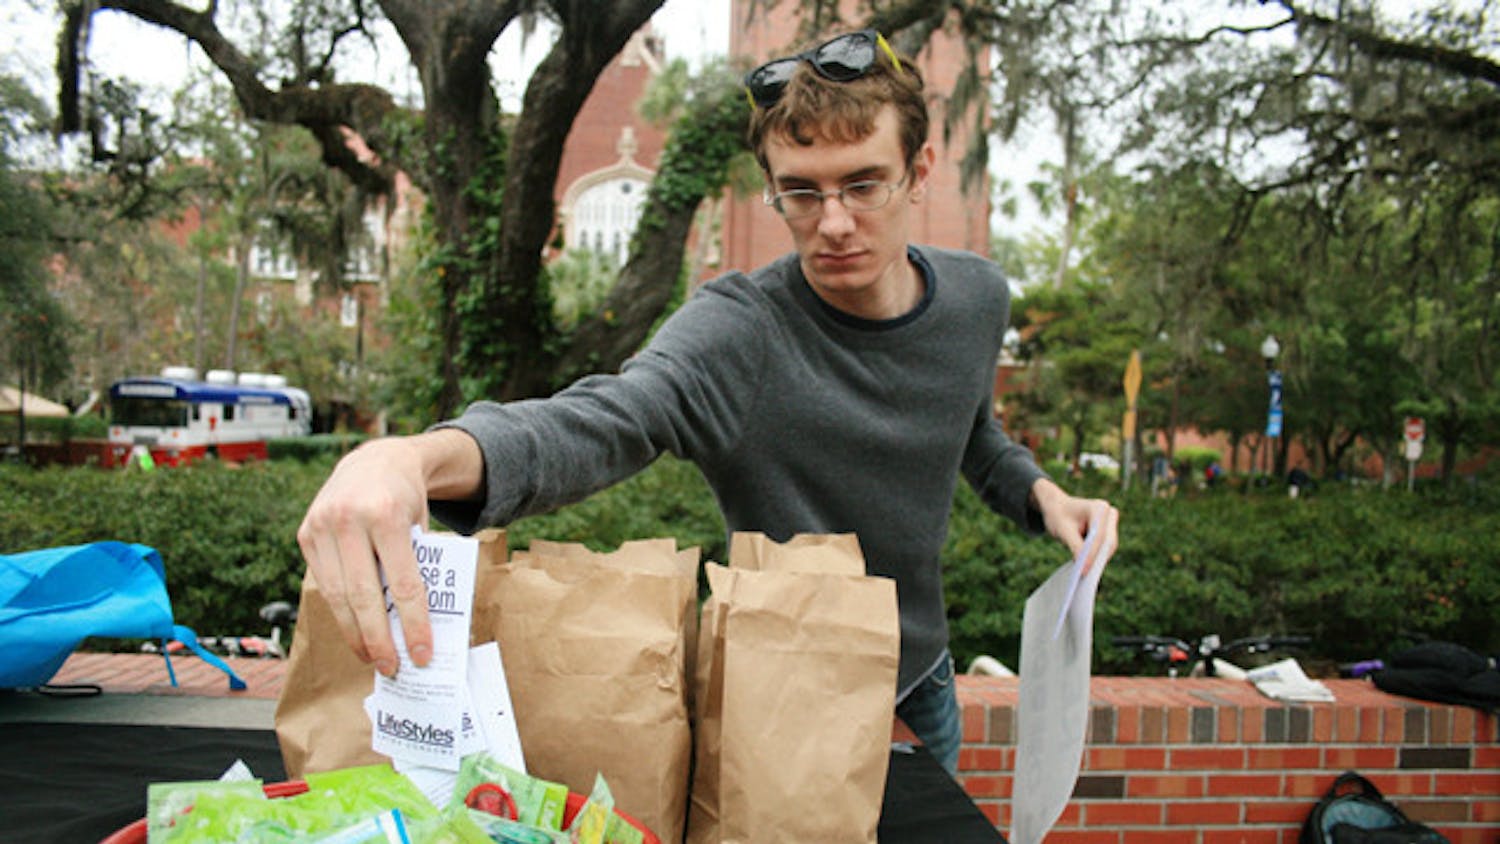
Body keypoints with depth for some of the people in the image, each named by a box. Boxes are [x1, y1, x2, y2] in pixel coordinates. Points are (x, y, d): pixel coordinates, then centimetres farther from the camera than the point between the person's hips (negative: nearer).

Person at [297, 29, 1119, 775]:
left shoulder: (977, 297, -9)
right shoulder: (737, 333, -29)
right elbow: (597, 421, -49)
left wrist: (1038, 491, -8)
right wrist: (418, 454, -68)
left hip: (922, 690, 6)